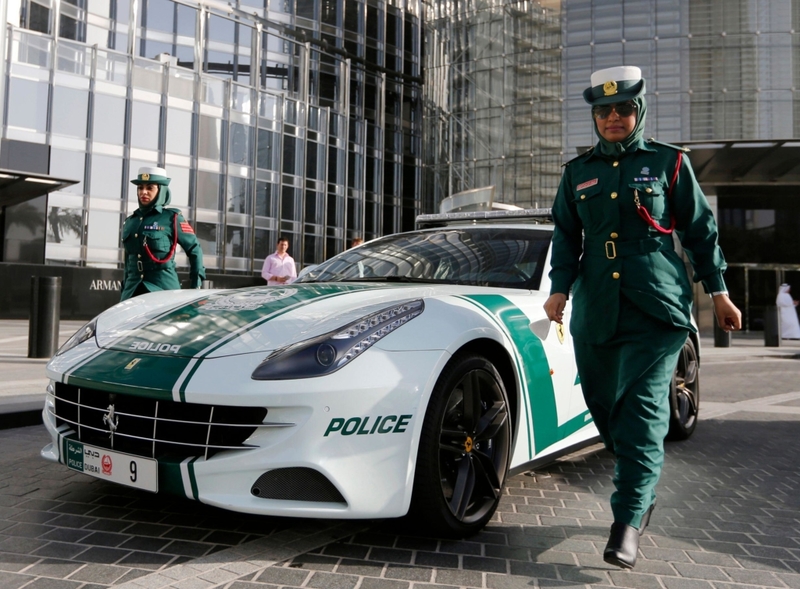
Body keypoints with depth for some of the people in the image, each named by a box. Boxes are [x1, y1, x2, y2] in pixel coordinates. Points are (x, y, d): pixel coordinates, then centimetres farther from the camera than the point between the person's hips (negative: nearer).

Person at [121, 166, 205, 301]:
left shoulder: (171, 218, 0)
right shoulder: (129, 223, 15)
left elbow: (194, 250, 4)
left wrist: (195, 285, 0)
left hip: (164, 287, -5)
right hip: (134, 289, 5)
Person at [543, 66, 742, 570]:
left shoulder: (669, 162, 7)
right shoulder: (579, 171, 15)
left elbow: (700, 229, 9)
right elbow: (565, 236, 15)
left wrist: (719, 291, 7)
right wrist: (559, 289, 2)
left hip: (658, 308, -3)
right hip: (596, 313, 4)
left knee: (643, 410, -10)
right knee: (605, 409, 7)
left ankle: (629, 521, -6)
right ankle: (644, 493, 29)